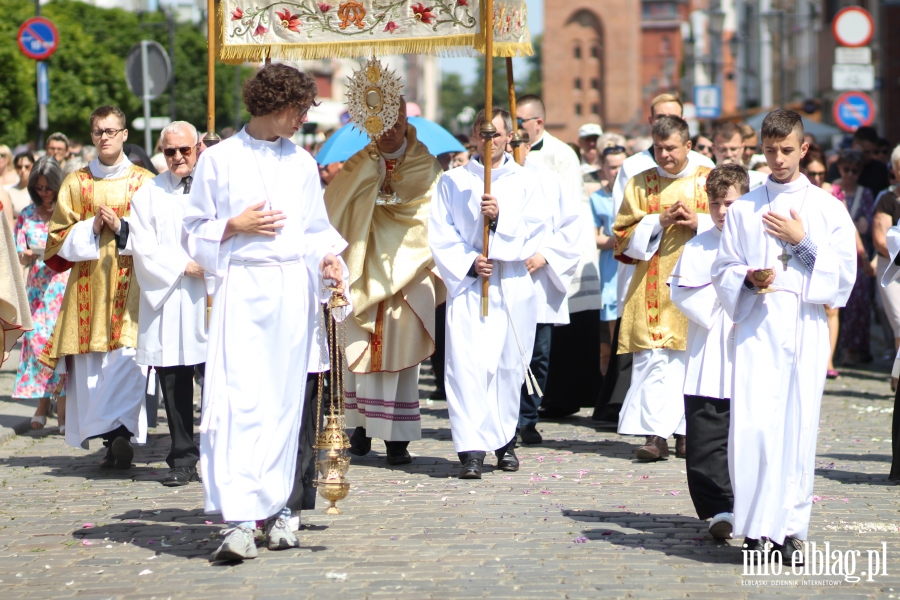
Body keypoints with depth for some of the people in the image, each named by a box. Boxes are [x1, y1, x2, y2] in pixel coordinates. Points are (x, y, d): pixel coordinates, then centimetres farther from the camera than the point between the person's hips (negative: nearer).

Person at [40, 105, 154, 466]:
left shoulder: (145, 183, 8)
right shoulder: (75, 183, 13)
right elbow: (59, 236, 11)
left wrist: (122, 228, -10)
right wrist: (90, 229, -6)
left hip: (130, 284, -2)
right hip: (88, 286, 2)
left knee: (127, 355, -17)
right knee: (89, 365, -3)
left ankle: (120, 432, -17)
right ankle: (113, 438, 3)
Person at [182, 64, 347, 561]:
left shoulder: (302, 162, 14)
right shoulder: (219, 159, 3)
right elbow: (195, 230, 6)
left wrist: (326, 259, -1)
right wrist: (235, 226, -10)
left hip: (293, 288, 4)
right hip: (242, 289, -4)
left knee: (284, 400, 4)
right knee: (239, 400, -13)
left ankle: (276, 506, 14)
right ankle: (239, 519, -19)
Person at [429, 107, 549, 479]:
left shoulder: (525, 182, 9)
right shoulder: (453, 181, 9)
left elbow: (534, 232, -1)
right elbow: (440, 235, 3)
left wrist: (500, 217, -17)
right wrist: (468, 263, -10)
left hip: (513, 287, 1)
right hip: (467, 285, -1)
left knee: (509, 365, 5)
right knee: (468, 365, -13)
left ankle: (504, 440, 20)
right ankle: (471, 450, -17)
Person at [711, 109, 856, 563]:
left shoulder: (828, 208, 9)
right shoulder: (744, 209, 11)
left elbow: (845, 272, 4)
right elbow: (722, 270, 12)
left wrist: (803, 241, -6)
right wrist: (748, 278, -8)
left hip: (805, 328, 0)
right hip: (756, 328, 0)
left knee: (798, 425, -1)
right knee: (752, 424, -13)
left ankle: (789, 528, 6)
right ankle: (757, 525, -7)